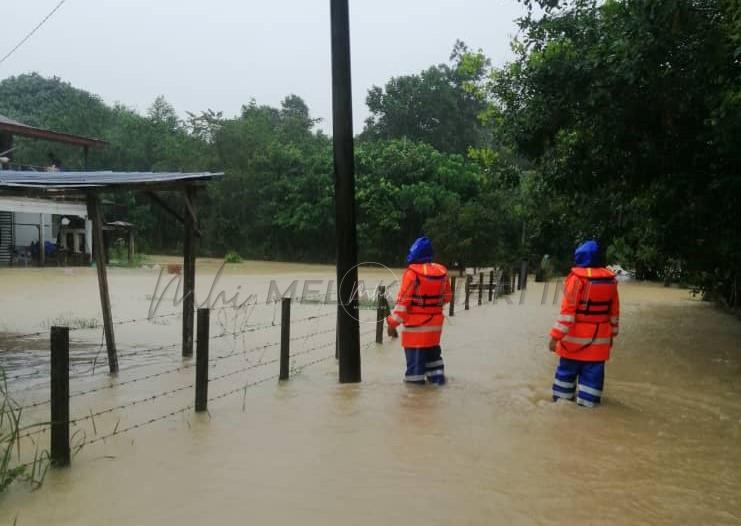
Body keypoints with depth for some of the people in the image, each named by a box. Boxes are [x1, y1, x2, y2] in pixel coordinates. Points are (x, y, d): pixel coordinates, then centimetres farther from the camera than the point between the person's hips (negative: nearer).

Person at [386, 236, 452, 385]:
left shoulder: (412, 272, -17)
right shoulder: (441, 271, 0)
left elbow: (403, 300, -18)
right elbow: (447, 297, 11)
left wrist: (392, 323, -13)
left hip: (416, 325, -6)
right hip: (435, 323, 6)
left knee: (415, 354, 2)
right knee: (432, 350, 24)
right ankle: (437, 376, 30)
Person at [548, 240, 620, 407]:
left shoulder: (576, 278, -14)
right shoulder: (610, 279, 4)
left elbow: (567, 311, -18)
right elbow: (614, 312, 10)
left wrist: (556, 336, -15)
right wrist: (612, 334, 21)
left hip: (576, 337, -4)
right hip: (599, 340, 4)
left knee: (567, 370, 11)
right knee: (592, 373, 7)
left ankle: (562, 401, 20)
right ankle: (587, 405, 9)